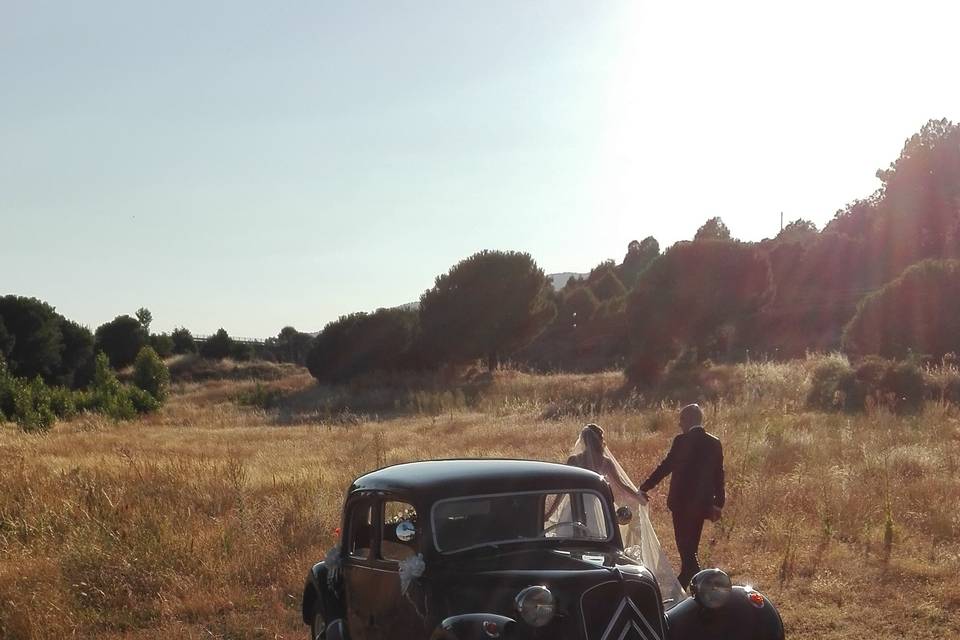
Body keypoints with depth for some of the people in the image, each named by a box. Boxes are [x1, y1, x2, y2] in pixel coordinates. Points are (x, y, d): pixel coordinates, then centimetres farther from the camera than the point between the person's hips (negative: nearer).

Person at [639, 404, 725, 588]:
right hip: (702, 503, 6)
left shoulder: (681, 441, -13)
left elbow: (665, 467, -11)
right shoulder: (714, 443, 4)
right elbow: (719, 476, 8)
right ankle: (684, 583, 26)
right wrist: (718, 504, 16)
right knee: (691, 547, 17)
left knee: (686, 548, 0)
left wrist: (644, 488, -3)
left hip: (682, 503, -6)